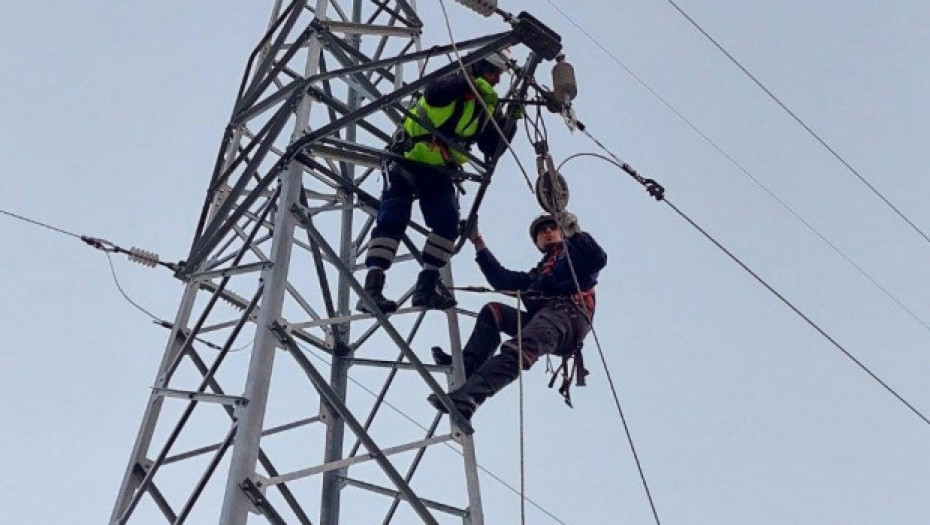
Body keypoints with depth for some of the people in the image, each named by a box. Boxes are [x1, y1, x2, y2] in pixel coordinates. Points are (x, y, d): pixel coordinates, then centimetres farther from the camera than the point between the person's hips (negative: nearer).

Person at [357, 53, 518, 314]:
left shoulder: (488, 106, 6)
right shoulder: (452, 85, -14)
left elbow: (492, 148, 3)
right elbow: (436, 89, -39)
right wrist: (475, 84, -46)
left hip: (440, 173, 6)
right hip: (408, 163, -6)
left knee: (448, 222, -13)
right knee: (391, 221, -14)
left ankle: (426, 286, -7)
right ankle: (371, 290, -20)